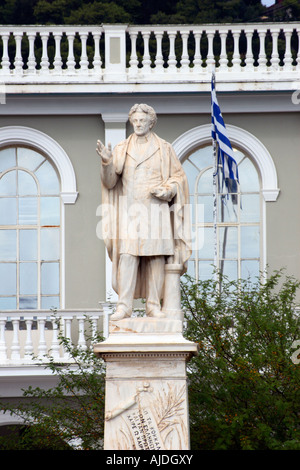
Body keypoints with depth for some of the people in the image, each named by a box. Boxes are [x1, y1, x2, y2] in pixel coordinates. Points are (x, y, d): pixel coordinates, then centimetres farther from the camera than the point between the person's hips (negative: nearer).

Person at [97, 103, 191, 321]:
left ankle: (154, 305, 2)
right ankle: (124, 306, -10)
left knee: (156, 258, -3)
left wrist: (165, 190, -11)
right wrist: (107, 162, -19)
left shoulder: (164, 148, 8)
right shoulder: (122, 149, 9)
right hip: (129, 211, 0)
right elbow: (110, 181, 1)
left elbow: (179, 177, 8)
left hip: (155, 211, 0)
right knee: (127, 256, -9)